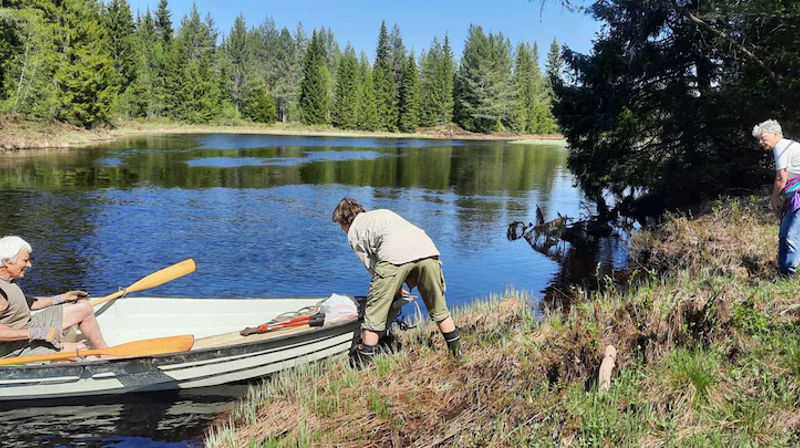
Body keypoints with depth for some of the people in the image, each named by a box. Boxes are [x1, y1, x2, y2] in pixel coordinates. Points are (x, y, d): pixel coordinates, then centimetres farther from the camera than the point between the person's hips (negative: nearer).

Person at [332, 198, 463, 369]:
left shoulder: (353, 233, 22)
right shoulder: (382, 212, 40)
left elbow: (372, 266, 17)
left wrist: (396, 288, 27)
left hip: (395, 256, -6)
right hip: (427, 249, 6)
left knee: (374, 316, 6)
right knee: (438, 308, 20)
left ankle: (363, 364, 11)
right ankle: (457, 353, 29)